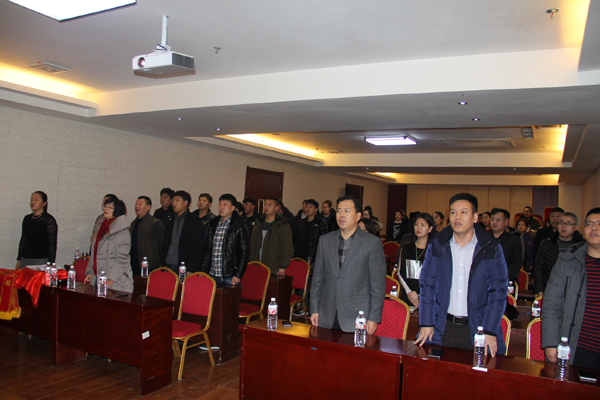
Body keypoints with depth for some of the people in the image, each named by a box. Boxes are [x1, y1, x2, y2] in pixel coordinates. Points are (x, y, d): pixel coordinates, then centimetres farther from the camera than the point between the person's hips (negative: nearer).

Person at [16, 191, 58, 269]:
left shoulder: (49, 220, -7)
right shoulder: (27, 218, 10)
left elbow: (52, 243, -8)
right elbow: (23, 240, 16)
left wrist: (51, 264, -11)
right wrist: (19, 260, 14)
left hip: (41, 260, -5)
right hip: (25, 259, 5)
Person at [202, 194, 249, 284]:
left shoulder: (240, 227, -5)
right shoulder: (212, 224, 13)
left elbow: (244, 252, -7)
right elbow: (207, 249, 17)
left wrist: (238, 275, -12)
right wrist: (203, 271, 11)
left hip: (229, 277, -5)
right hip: (211, 275, 5)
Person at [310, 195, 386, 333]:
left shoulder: (373, 243, -3)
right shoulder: (324, 240, 10)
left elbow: (378, 284, -4)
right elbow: (318, 277, 12)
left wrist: (373, 318, -7)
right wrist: (314, 310, 7)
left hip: (357, 318, -3)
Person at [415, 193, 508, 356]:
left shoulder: (491, 248, -2)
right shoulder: (437, 246, 2)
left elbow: (498, 291, -4)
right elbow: (427, 285, 4)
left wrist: (489, 331, -11)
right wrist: (426, 323, -2)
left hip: (477, 326, -1)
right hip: (442, 328, 1)